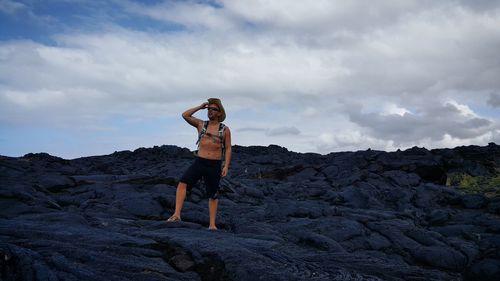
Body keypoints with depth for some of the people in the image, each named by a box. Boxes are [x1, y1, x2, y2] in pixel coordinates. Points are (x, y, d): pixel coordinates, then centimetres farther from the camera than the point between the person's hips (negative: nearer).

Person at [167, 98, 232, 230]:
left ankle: (212, 224, 15)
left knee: (213, 195, 6)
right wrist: (200, 107, 1)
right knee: (183, 183, -20)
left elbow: (228, 149, 2)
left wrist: (226, 166, -7)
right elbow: (185, 115, 2)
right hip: (199, 162, 1)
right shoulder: (201, 124, 8)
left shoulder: (225, 129, 3)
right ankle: (177, 214, -23)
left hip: (214, 165, -1)